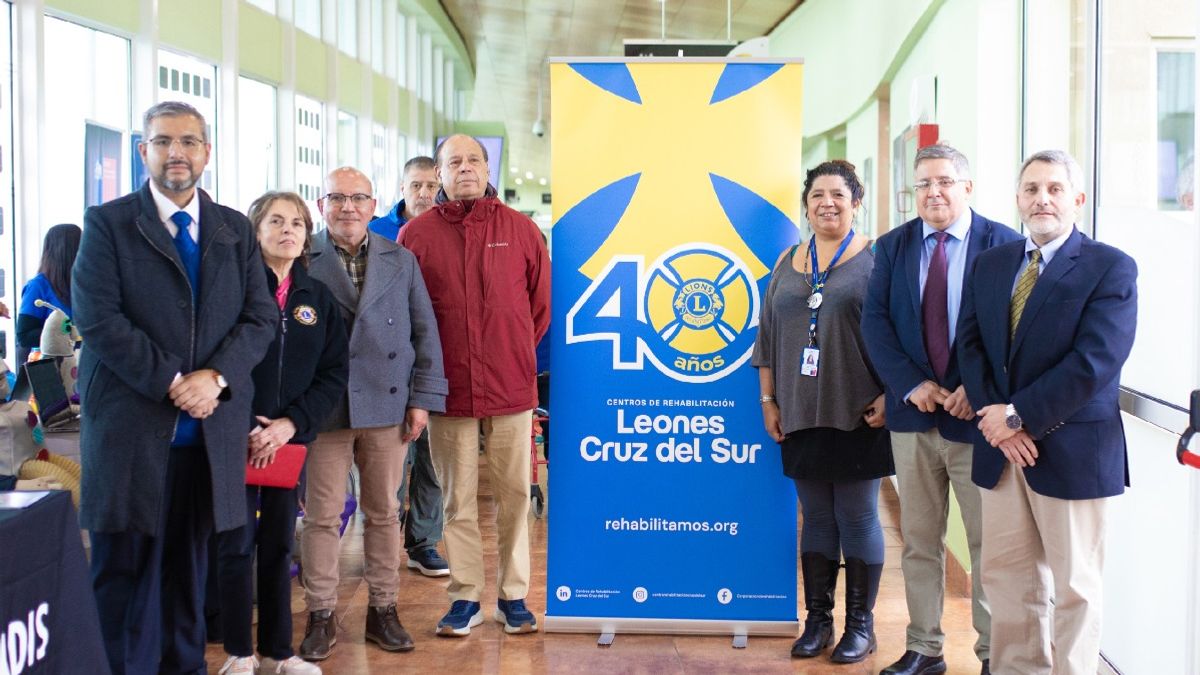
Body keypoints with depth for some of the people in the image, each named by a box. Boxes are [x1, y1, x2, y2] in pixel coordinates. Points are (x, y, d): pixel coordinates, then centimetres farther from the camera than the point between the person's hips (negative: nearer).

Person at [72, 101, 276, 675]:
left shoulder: (236, 230, 12)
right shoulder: (107, 223, 2)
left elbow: (261, 319, 6)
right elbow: (98, 319, -9)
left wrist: (215, 377, -12)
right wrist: (172, 382, -15)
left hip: (211, 428, 3)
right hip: (130, 426, -3)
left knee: (189, 567, 11)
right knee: (124, 568, 1)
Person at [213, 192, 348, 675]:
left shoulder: (318, 298, 8)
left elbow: (335, 372, 4)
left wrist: (291, 423, -9)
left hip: (290, 438, 4)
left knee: (279, 544, 10)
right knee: (237, 544, 1)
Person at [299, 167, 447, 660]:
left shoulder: (401, 261, 9)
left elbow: (425, 332, 8)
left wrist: (422, 398, 2)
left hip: (387, 406, 2)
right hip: (323, 409, -2)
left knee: (384, 512, 9)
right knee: (321, 515, 2)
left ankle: (383, 610, 20)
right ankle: (321, 616, 13)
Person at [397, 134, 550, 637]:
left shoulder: (520, 229, 3)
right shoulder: (416, 233, 1)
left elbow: (542, 300, 10)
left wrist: (518, 353, 12)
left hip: (511, 387, 0)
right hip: (449, 389, 0)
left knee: (514, 495, 5)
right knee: (457, 500, 6)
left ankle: (513, 596, 17)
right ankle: (465, 597, 17)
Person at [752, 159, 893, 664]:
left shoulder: (876, 259, -1)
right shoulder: (788, 263, 12)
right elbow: (768, 337, 15)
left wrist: (889, 397, -11)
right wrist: (768, 400, 10)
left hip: (858, 415, -4)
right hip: (801, 415, 4)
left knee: (857, 517, 3)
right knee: (816, 517, 10)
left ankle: (861, 623, 14)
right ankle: (817, 619, 18)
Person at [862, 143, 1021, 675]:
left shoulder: (1004, 244, -3)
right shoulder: (892, 246, 7)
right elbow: (875, 322, 1)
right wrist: (912, 384, -11)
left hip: (977, 413, -3)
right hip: (913, 413, 3)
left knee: (989, 541, 4)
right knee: (918, 540, 10)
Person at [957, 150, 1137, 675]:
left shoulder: (1110, 268, -8)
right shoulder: (990, 264, 10)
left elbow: (1094, 363, -17)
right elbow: (971, 345, 4)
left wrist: (1019, 414, -17)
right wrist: (996, 419, -11)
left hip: (1072, 450, -5)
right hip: (1001, 449, 5)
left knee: (1074, 585, 5)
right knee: (1006, 575, 12)